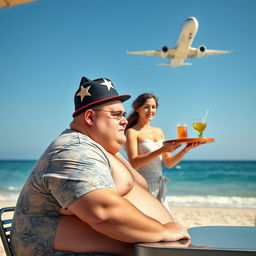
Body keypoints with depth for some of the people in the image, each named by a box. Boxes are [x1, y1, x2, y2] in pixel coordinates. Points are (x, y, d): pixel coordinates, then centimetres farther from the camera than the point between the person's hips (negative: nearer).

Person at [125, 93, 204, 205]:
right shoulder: (132, 132, -4)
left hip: (159, 186, 6)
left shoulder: (159, 131, 14)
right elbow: (133, 163, -17)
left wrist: (186, 149, -4)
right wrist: (161, 150, -25)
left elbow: (168, 163, 13)